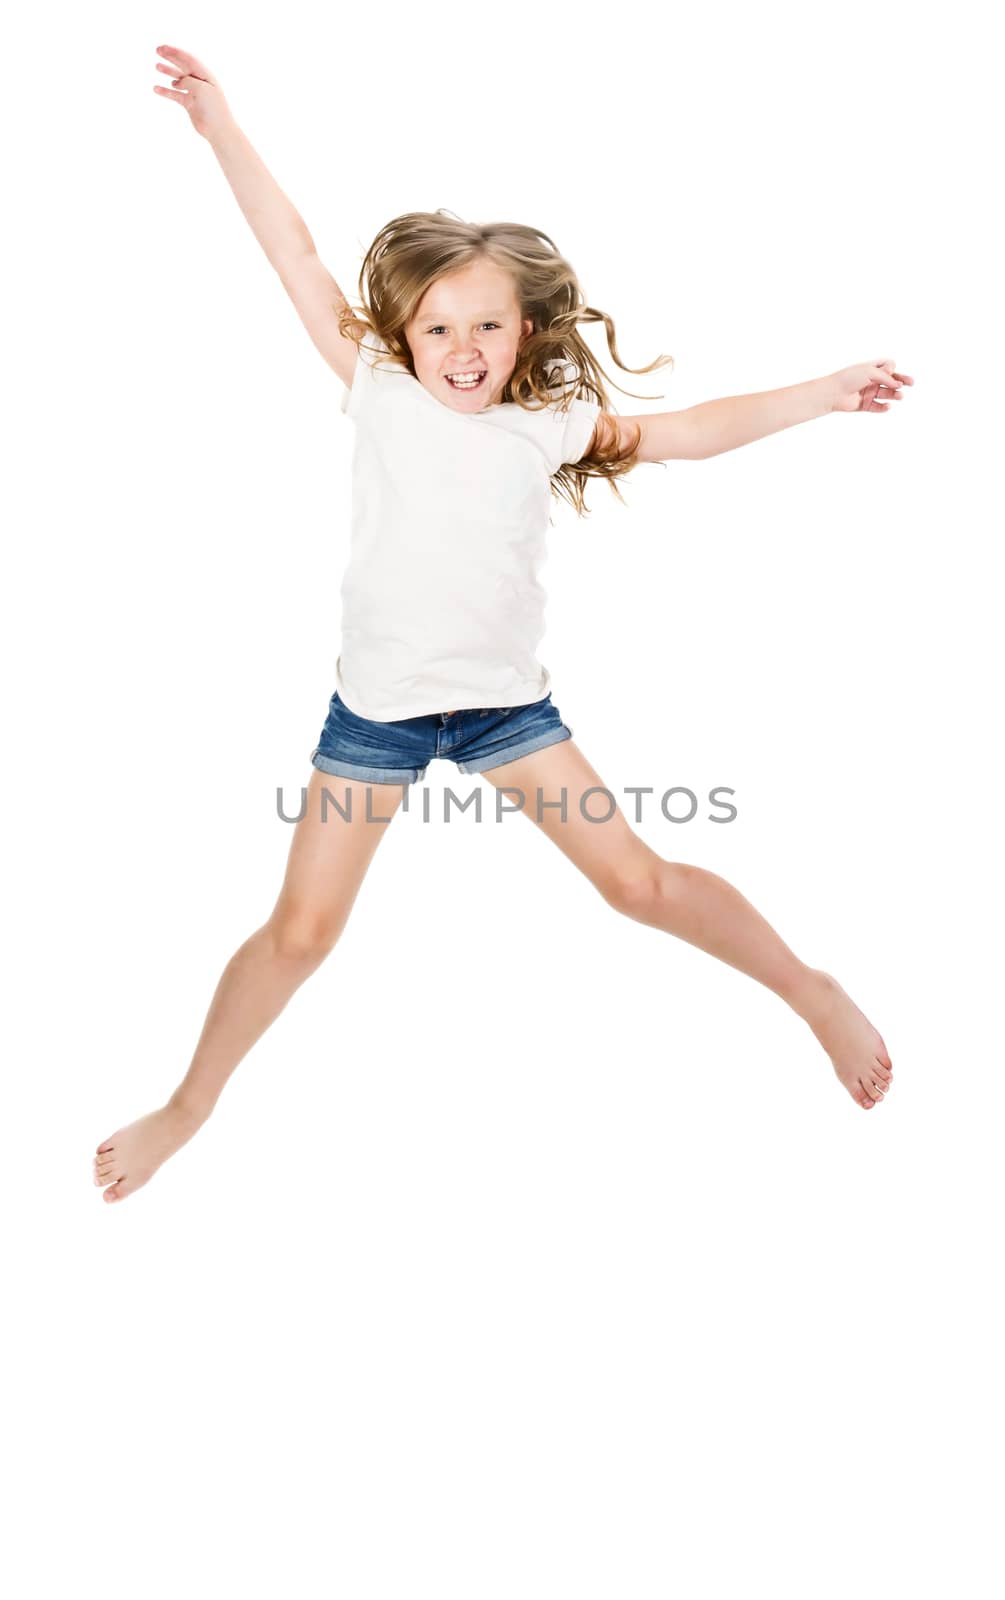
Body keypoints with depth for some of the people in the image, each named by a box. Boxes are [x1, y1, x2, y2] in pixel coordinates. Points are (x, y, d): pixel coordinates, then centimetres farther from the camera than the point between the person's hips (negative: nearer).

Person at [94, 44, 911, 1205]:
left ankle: (810, 989, 23)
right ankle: (188, 1107, 24)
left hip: (504, 702, 1)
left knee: (637, 879, 1)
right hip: (375, 706, 0)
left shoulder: (549, 424, -1)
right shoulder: (381, 393, -4)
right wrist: (221, 126, -7)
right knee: (301, 931, 3)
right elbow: (295, 257, -5)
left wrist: (822, 394, 5)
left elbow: (691, 432, 4)